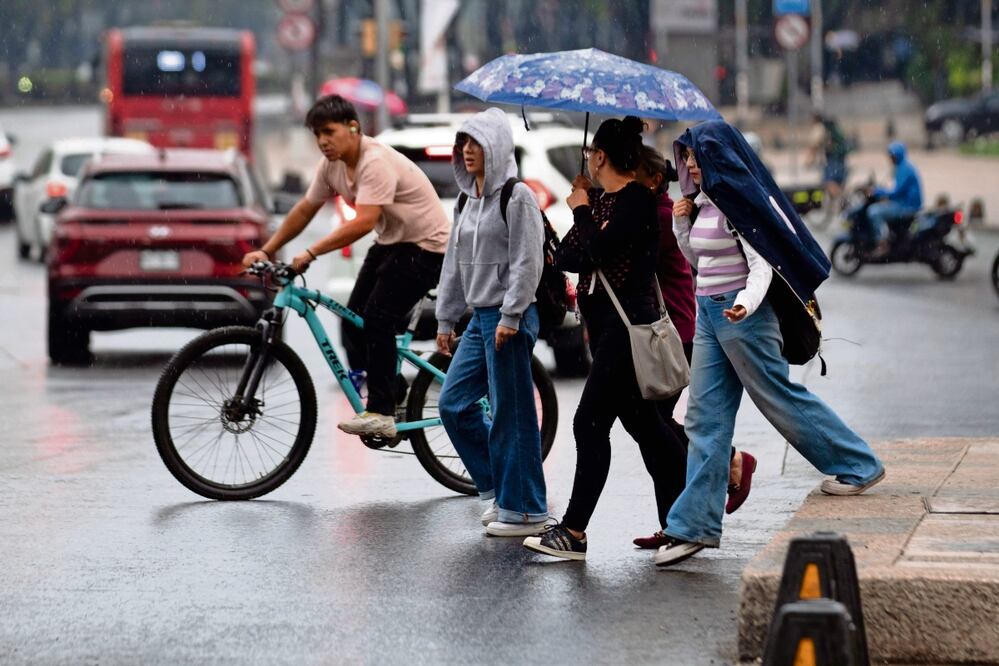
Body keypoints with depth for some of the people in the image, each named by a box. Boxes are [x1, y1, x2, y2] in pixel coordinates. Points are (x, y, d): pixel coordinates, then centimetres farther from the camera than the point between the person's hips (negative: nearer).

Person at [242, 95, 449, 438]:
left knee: (377, 320, -19)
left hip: (425, 246, -9)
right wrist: (266, 251, 3)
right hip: (390, 243, 9)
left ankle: (382, 414, -17)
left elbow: (363, 222, -37)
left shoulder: (376, 162, -28)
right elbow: (304, 210, 8)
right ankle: (370, 400, 10)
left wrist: (310, 253, -38)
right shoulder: (332, 165, -1)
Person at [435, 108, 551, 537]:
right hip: (479, 317, 9)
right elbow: (454, 262, 20)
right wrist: (445, 318, 18)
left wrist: (510, 317, -20)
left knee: (511, 414, -5)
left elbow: (527, 262, -16)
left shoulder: (517, 197, -10)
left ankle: (523, 509, 3)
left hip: (509, 318, -9)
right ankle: (494, 487, 20)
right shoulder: (467, 200, 15)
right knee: (454, 404, 8)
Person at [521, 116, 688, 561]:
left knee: (591, 421, -11)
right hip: (603, 323, 10)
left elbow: (601, 249, -23)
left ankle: (574, 532, -11)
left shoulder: (637, 200, -12)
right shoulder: (597, 199, 13)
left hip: (627, 324, -10)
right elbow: (566, 258, 11)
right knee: (642, 422, 13)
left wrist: (582, 211, -8)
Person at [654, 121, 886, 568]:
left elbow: (762, 263, -19)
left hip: (740, 316, -9)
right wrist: (681, 223, 5)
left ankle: (859, 467, 18)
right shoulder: (704, 203, 13)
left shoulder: (739, 202, -13)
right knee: (705, 419, 4)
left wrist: (747, 302, -36)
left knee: (781, 399, 1)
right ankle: (694, 525, 2)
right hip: (709, 316, 9)